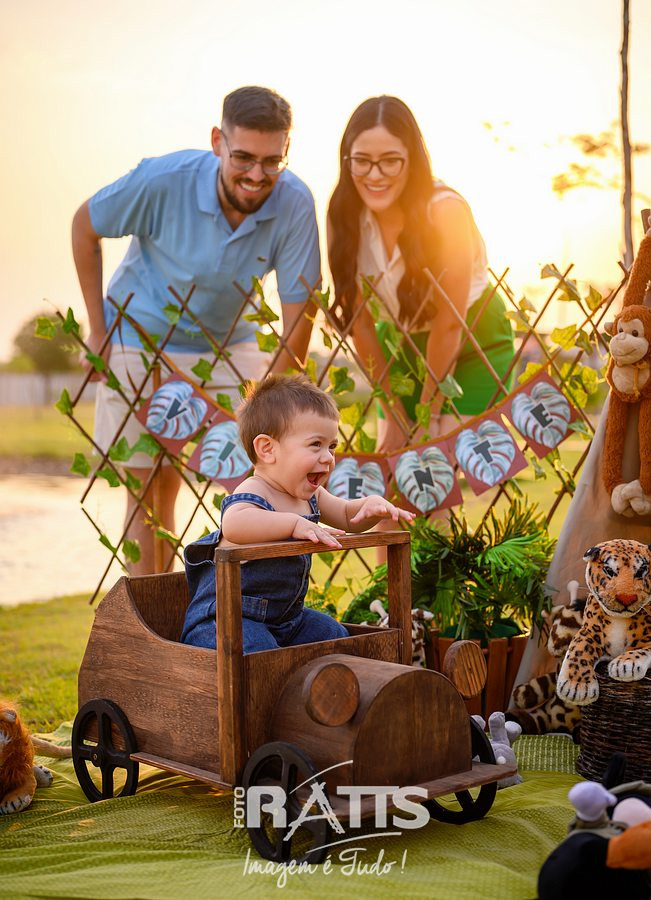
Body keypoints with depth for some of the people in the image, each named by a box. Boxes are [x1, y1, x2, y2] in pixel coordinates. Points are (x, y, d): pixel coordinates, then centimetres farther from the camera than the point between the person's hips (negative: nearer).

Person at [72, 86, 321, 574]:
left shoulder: (295, 203, -21)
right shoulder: (164, 180, -25)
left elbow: (299, 311, -15)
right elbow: (85, 227, -7)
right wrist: (98, 328, -6)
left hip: (230, 345, 2)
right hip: (141, 339, -2)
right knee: (154, 486, -1)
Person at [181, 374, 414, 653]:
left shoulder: (309, 497, 6)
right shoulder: (253, 494, -24)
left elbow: (347, 516, 22)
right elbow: (233, 523, -48)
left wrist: (372, 505, -2)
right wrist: (294, 523, -51)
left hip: (284, 617, 9)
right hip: (225, 617, -9)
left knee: (332, 633, 7)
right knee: (258, 652, -32)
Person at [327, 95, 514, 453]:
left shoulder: (445, 210, -27)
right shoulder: (342, 214, -14)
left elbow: (449, 324, -22)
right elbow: (358, 318, -12)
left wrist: (429, 416, -16)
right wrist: (394, 415, -11)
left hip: (474, 344, -4)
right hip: (401, 345, 4)